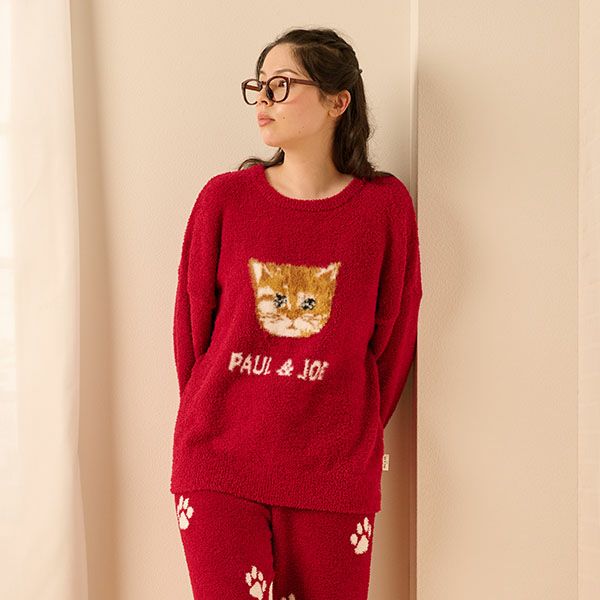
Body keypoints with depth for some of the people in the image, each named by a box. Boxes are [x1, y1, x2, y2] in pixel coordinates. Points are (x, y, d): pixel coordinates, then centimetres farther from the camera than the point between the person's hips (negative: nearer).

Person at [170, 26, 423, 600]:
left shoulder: (385, 204, -3)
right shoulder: (224, 197, -1)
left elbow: (394, 335, 4)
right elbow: (191, 323, 7)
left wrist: (356, 437, 10)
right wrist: (212, 426, 11)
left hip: (334, 477, 0)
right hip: (218, 468, 1)